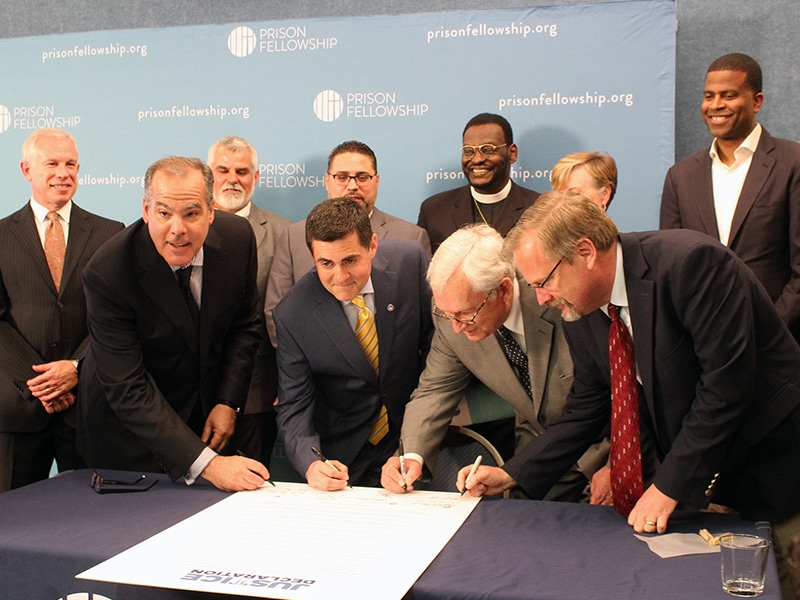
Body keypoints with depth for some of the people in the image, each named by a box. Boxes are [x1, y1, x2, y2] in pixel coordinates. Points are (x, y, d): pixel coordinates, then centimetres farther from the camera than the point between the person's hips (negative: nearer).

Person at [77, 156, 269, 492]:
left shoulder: (237, 238, -14)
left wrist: (228, 402, -8)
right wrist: (206, 463, -35)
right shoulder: (107, 274, -28)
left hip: (207, 417, 4)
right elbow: (127, 390, -29)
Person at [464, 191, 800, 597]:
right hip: (699, 474, 6)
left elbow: (727, 381, -27)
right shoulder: (582, 315, -3)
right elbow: (585, 413, 6)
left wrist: (671, 485, -22)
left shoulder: (690, 263, -25)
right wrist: (510, 475, -2)